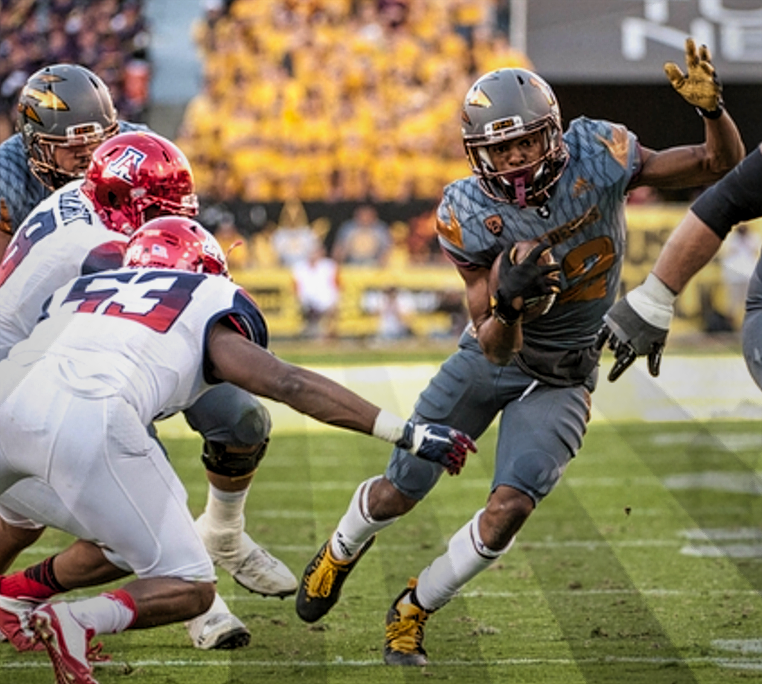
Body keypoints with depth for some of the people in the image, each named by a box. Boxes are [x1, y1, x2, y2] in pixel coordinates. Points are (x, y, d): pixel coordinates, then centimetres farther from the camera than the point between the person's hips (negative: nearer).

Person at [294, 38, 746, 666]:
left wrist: (712, 108, -37)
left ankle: (412, 612, 5)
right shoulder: (470, 216, -27)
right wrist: (507, 306, -48)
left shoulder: (595, 156, -23)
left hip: (564, 377, 0)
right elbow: (496, 347, -25)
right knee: (399, 493, 9)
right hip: (493, 357, 0)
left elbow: (722, 167, -16)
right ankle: (342, 550, 47)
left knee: (510, 508, -19)